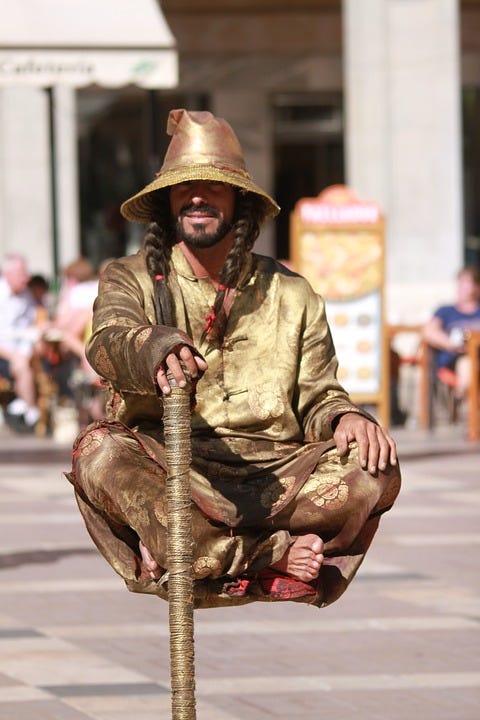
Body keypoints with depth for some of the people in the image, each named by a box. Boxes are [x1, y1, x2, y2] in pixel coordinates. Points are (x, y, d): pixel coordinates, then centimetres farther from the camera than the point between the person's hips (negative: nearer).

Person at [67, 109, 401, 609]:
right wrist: (158, 348, -40)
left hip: (271, 479, 2)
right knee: (99, 450, -34)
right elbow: (109, 342, -15)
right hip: (167, 472, -2)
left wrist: (344, 418, -13)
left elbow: (317, 398, 14)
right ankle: (271, 554, -32)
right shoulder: (133, 279, 8)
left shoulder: (292, 296, 16)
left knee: (374, 467, -25)